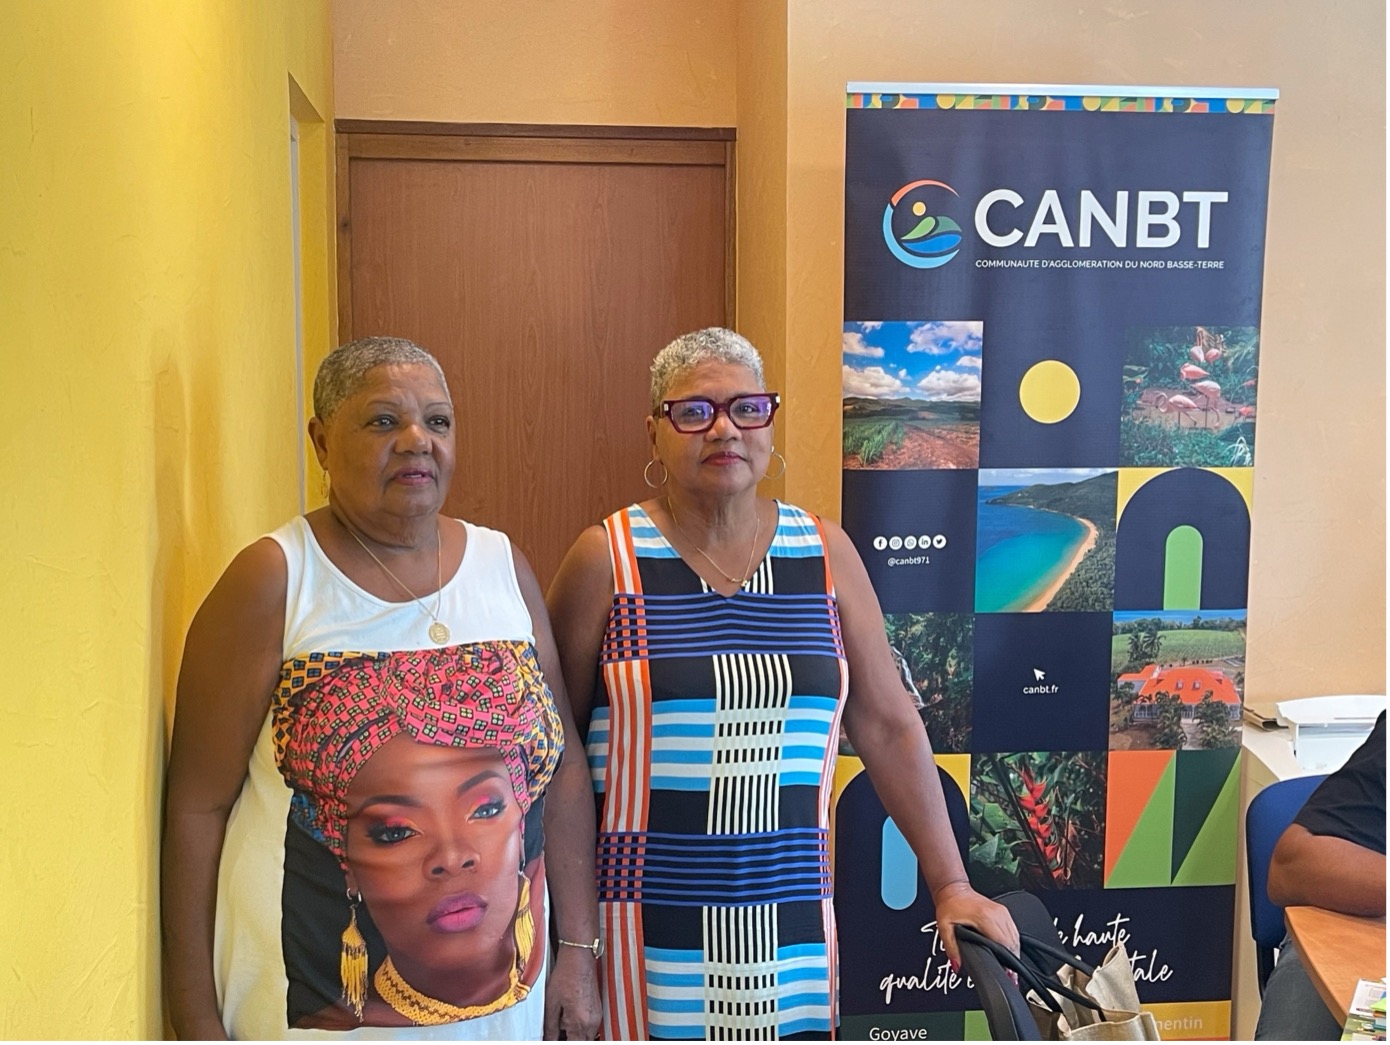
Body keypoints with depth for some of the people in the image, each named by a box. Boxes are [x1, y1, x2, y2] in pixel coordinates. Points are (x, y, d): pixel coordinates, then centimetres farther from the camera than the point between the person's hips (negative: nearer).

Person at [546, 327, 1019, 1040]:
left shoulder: (825, 553, 3)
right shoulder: (607, 560, -5)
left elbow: (888, 727, 5)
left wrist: (951, 885, 3)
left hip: (792, 917, 3)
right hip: (647, 921, -2)